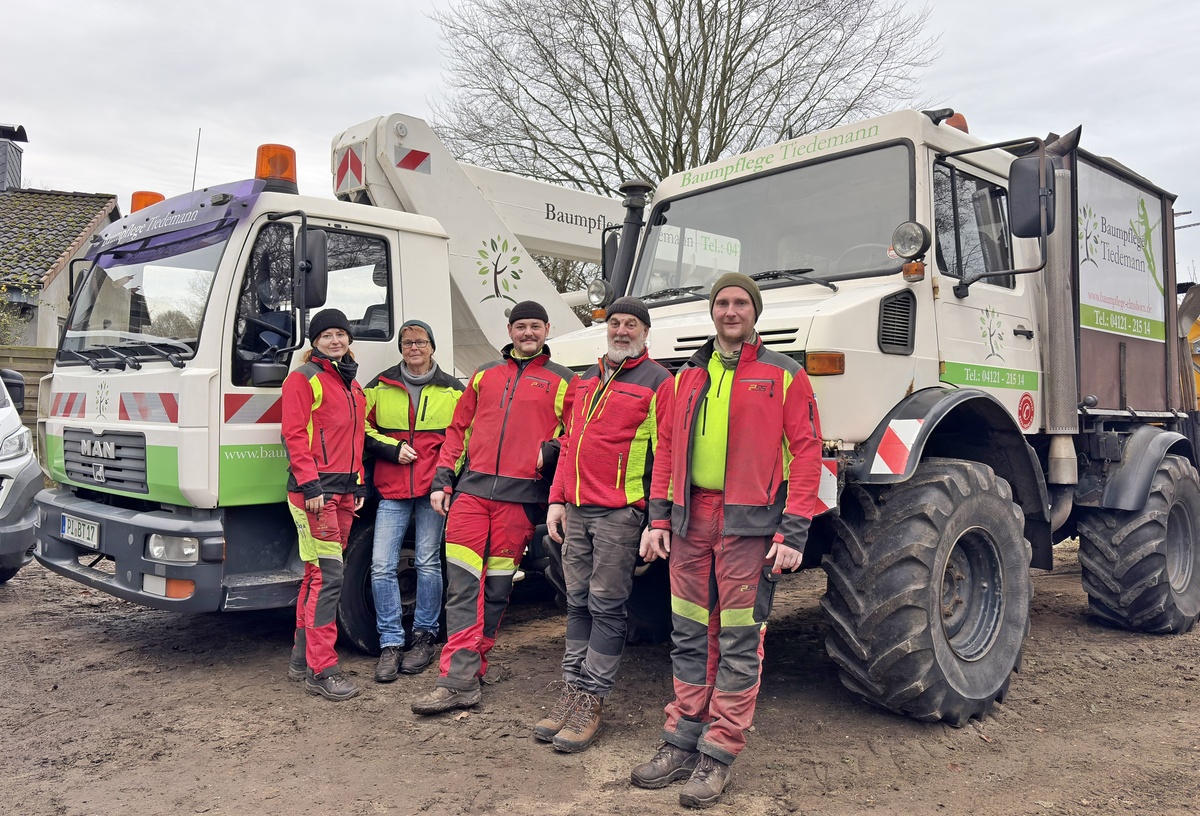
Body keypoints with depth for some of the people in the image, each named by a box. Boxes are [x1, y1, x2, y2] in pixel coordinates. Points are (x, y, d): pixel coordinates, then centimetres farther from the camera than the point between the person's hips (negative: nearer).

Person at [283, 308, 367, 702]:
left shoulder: (352, 384, 20)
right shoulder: (303, 378, -3)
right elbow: (294, 435, -11)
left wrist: (359, 485, 18)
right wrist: (310, 485, -18)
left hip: (344, 491, 8)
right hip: (315, 490, -8)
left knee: (317, 576, 12)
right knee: (327, 576, -11)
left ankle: (302, 658, 22)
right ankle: (321, 670, -6)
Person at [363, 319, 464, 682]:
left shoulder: (452, 390, 9)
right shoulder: (380, 386, 10)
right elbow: (362, 429, 12)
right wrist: (392, 449, -4)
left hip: (434, 488, -1)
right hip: (392, 489, 1)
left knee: (428, 563, 3)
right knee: (382, 566, -5)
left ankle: (424, 636, 18)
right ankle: (391, 644, 6)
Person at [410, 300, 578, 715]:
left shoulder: (562, 382, 11)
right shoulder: (484, 375, 19)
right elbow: (458, 430, 19)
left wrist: (550, 450, -12)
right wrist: (442, 480, 12)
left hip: (520, 496, -2)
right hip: (471, 490, 2)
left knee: (496, 587, 3)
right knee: (462, 584, -6)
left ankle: (471, 664, 16)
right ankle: (459, 681, -4)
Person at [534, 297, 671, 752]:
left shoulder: (657, 383, -3)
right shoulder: (587, 381, 18)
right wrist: (557, 500, 14)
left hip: (620, 513, -6)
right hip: (576, 510, 6)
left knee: (607, 607, -1)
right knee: (578, 604, 11)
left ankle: (591, 703, 8)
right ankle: (571, 692, 20)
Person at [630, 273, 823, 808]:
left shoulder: (784, 375, 1)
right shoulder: (688, 377, 15)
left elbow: (806, 451, -4)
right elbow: (666, 448, 15)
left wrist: (793, 532, -11)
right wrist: (659, 518, 8)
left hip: (749, 522, -4)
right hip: (690, 520, 5)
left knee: (739, 643, 1)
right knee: (689, 637, 11)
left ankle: (718, 756, 12)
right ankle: (682, 743, 22)